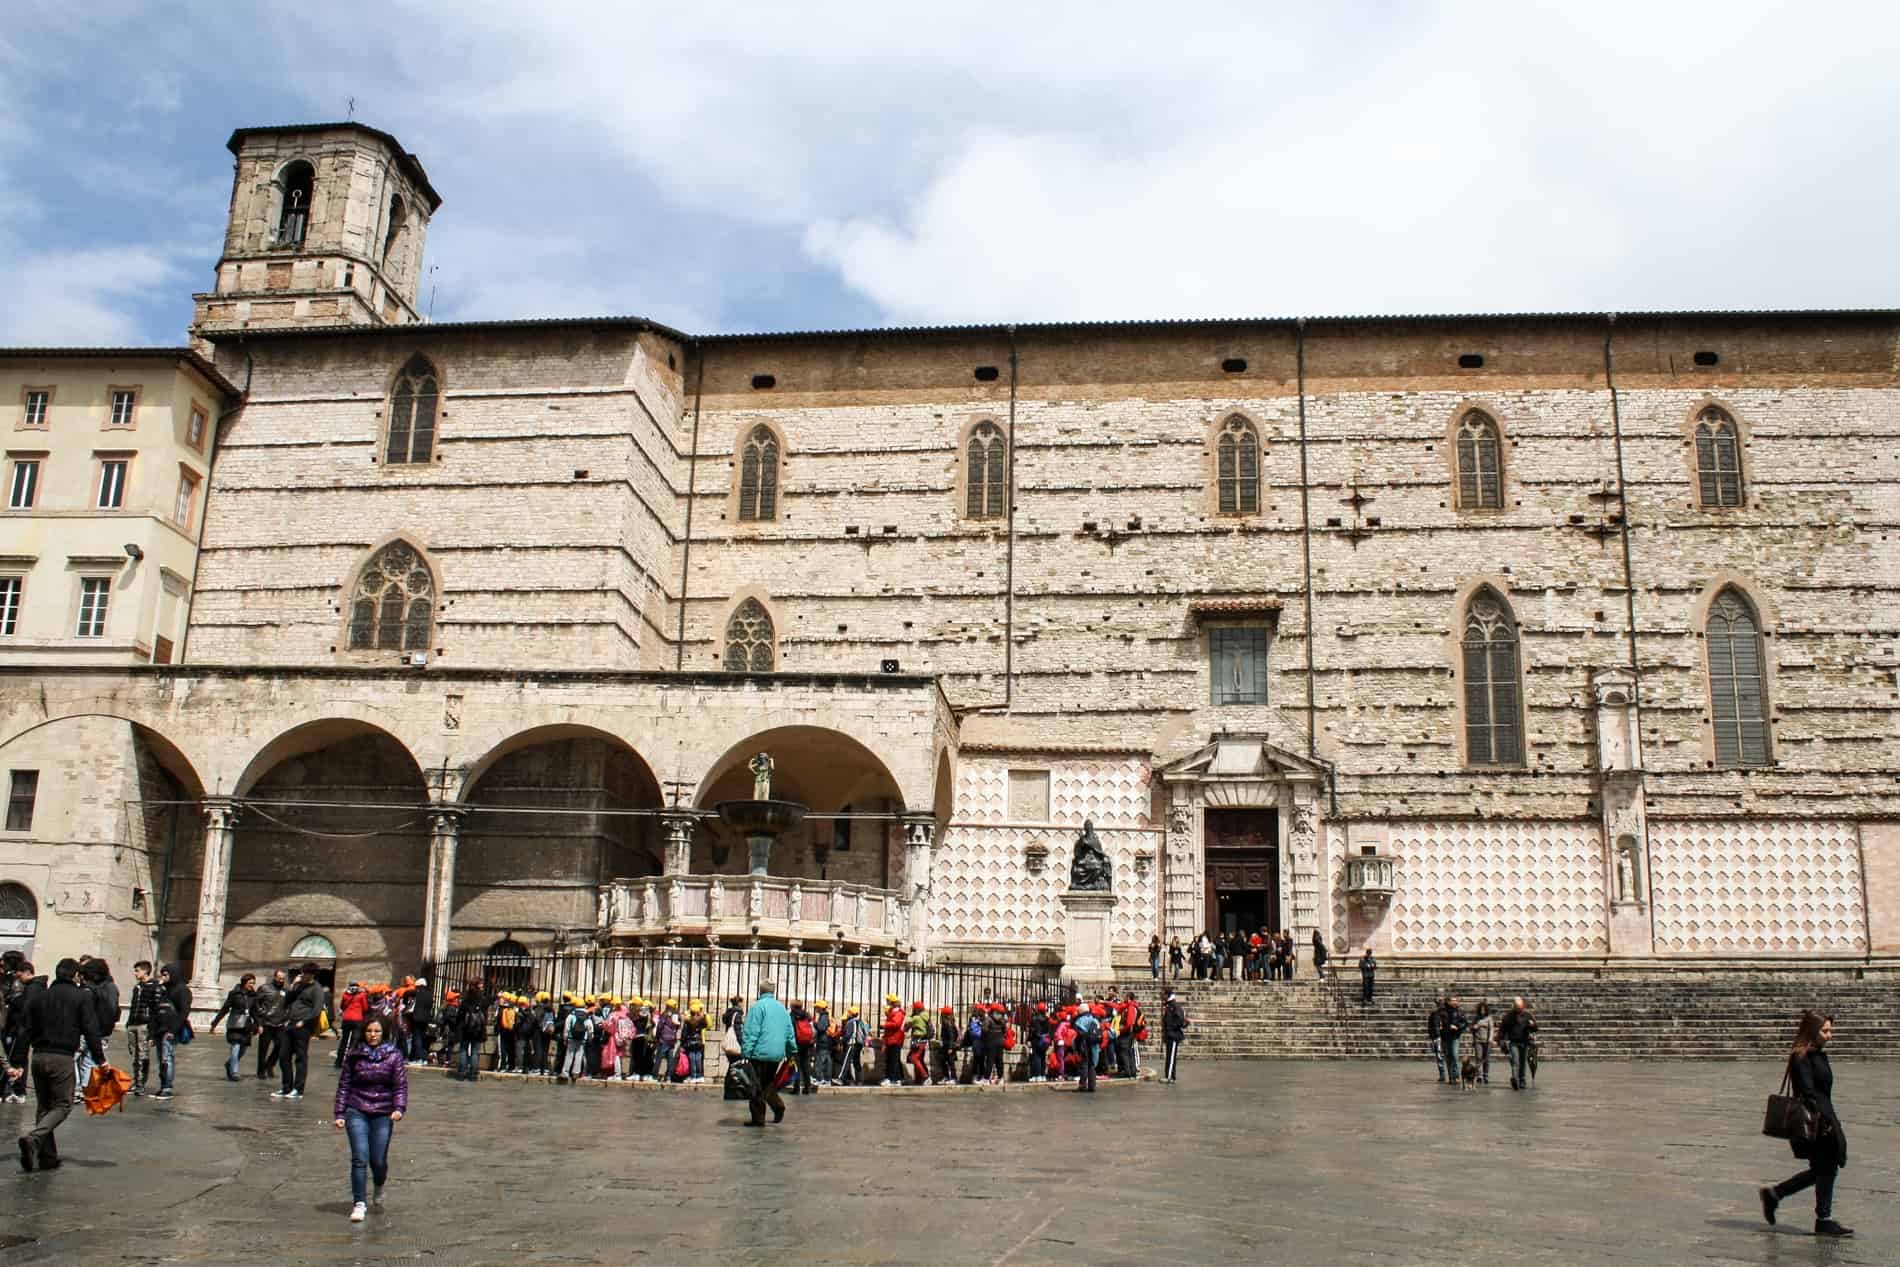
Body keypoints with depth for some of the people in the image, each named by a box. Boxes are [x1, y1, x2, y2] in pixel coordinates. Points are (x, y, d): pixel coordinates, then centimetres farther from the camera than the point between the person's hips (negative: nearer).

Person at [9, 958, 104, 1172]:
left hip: (38, 1057, 5)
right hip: (62, 1058, -5)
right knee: (62, 1105, 2)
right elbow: (91, 1031, -6)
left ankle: (47, 1156, 12)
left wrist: (18, 1062, 13)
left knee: (43, 1106, 14)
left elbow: (27, 1031, 11)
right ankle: (33, 1138, -22)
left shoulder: (39, 996, 12)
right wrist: (100, 1059, -1)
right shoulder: (83, 996, -2)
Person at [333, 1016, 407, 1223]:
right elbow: (344, 1085, 6)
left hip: (383, 1114, 0)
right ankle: (359, 1203, -3)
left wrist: (399, 1108, -16)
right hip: (357, 1112, 0)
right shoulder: (354, 1055, 2)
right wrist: (340, 1114, 1)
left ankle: (379, 1189, 34)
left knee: (378, 1160, 2)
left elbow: (401, 1085, -2)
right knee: (360, 1158, -11)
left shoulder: (394, 1055, 0)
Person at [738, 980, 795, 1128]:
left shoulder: (758, 1006, -8)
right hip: (778, 1054, 6)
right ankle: (778, 1107, 5)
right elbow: (789, 1032, 15)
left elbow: (751, 1032, -13)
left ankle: (758, 1118, 2)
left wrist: (745, 1051, -11)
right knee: (769, 1083, 20)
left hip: (761, 1052, -6)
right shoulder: (782, 1008, 11)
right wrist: (792, 1051, 23)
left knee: (758, 1086, 1)